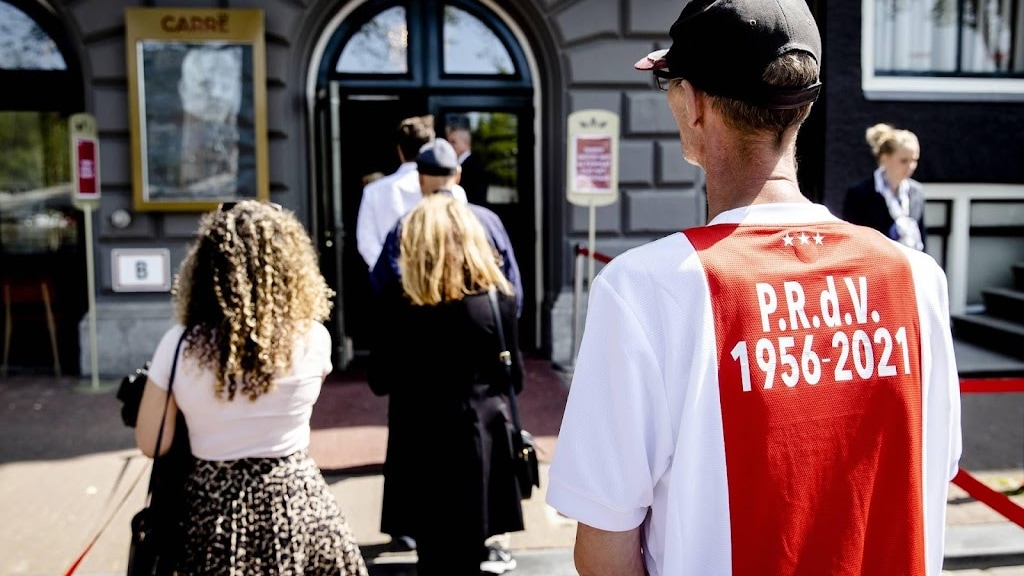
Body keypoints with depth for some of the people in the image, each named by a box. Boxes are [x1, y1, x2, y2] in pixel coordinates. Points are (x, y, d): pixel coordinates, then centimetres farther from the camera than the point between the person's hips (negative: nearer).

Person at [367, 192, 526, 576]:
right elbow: (514, 378, 0)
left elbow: (379, 381, -2)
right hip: (479, 441, 1)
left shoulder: (399, 304, -10)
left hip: (421, 447, -1)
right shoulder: (497, 299, -7)